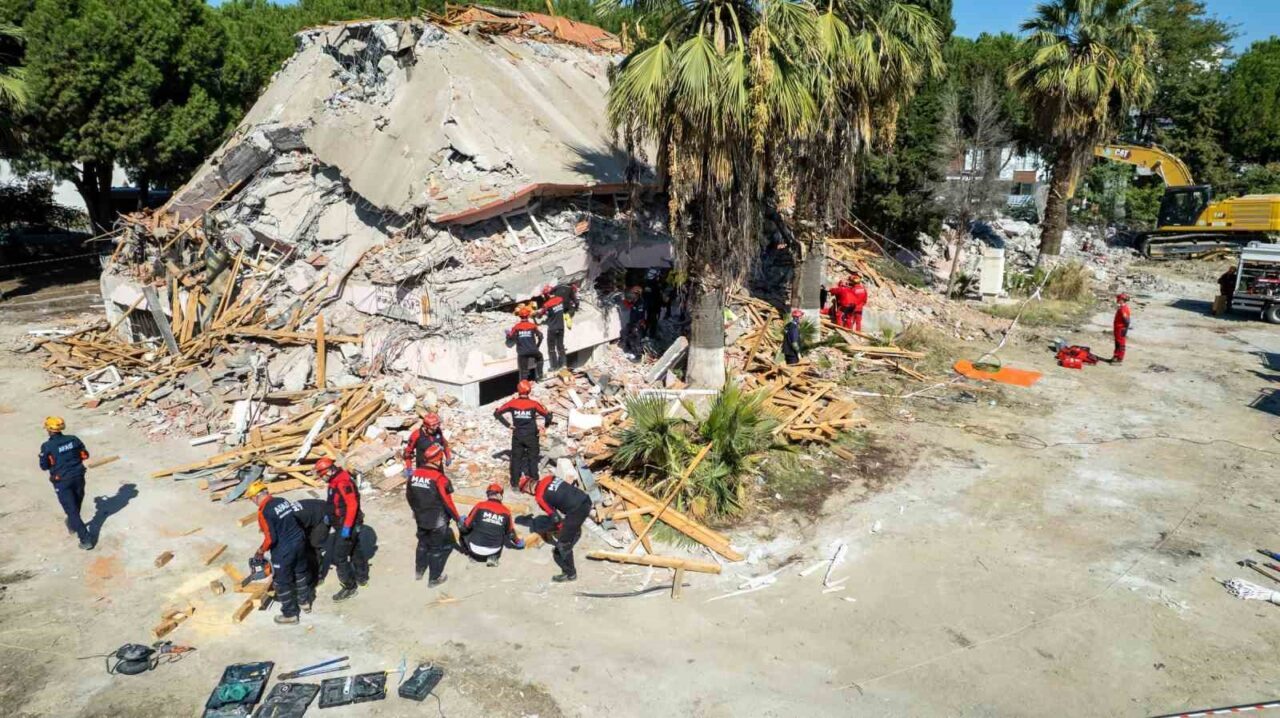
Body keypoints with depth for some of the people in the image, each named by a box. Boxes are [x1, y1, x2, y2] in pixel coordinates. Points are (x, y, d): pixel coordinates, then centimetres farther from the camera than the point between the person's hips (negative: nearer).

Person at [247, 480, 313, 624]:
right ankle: (305, 602, 43)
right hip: (299, 542, 7)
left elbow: (271, 538, -20)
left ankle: (290, 614, 25)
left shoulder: (264, 512, -19)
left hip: (283, 551, -7)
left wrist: (261, 551, -2)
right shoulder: (283, 501, 2)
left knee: (282, 582, 12)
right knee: (300, 573, 26)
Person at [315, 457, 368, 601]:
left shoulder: (343, 483, -26)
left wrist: (346, 527, -29)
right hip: (343, 525, 10)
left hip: (347, 526, -10)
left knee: (339, 557, -4)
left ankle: (349, 588, 7)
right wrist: (330, 515, 17)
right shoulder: (336, 481, 6)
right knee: (354, 550, 24)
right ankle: (362, 577, 40)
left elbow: (352, 505, -30)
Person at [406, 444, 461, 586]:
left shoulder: (414, 474, -5)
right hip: (437, 521, -6)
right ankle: (434, 579, 20)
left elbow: (409, 496, 8)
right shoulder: (440, 478, -25)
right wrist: (457, 518, -6)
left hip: (421, 519, 6)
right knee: (438, 548, 10)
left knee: (423, 543, 27)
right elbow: (447, 502, -20)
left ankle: (419, 571, 42)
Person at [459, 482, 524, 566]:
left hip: (475, 548, -2)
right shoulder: (506, 512, 0)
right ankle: (493, 557, 12)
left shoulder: (480, 506, -7)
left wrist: (460, 525, 22)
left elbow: (466, 526, -2)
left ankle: (471, 554, 17)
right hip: (493, 551, 2)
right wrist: (517, 542, 34)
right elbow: (511, 533, 13)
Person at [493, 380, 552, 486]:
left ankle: (514, 482, 16)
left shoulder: (512, 403, -8)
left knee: (516, 458, 13)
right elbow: (548, 416, -12)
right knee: (533, 458, 11)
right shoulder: (534, 404, -14)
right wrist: (546, 426, 7)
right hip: (531, 436, -1)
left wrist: (507, 424, 0)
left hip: (517, 436, 1)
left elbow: (497, 413, -4)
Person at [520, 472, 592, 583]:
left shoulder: (540, 497, -8)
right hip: (586, 500, 9)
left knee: (563, 543, 2)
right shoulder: (548, 478, 12)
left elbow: (554, 516, -2)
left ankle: (569, 573, 11)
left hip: (576, 510, -8)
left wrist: (560, 528, 16)